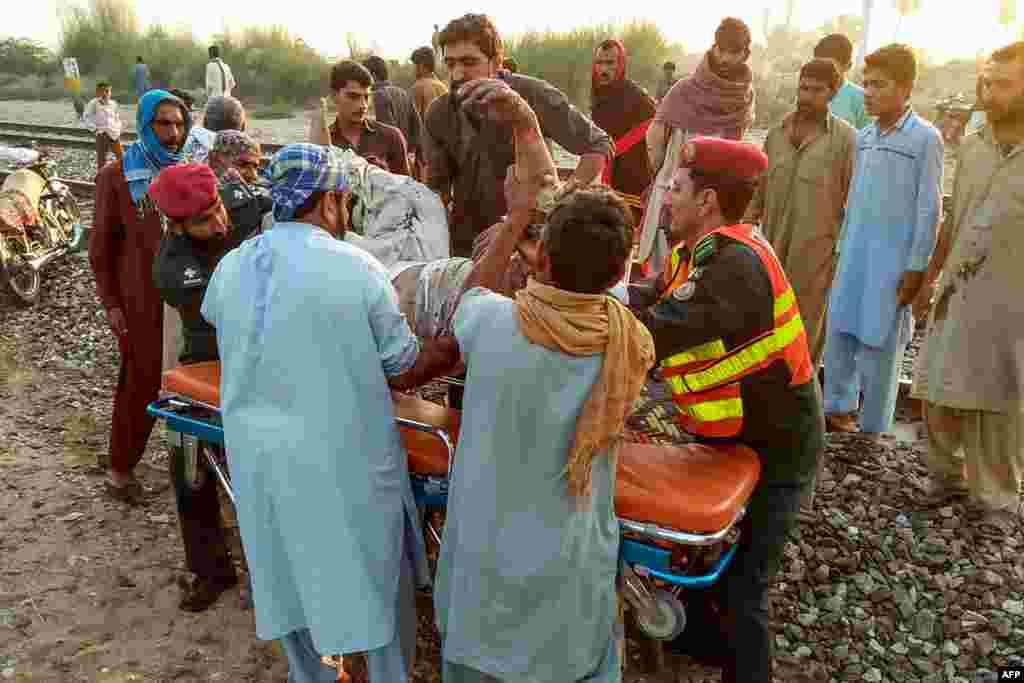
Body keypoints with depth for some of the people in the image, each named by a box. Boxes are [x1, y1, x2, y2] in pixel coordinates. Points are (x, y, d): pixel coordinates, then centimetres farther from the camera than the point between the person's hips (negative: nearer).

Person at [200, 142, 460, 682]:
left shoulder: (229, 268, -3)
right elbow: (405, 372, -10)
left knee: (290, 580, 24)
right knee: (378, 585, 17)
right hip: (346, 461, -4)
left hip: (261, 460, 5)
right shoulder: (357, 269, -17)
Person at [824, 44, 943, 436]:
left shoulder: (925, 139, -8)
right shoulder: (863, 138, 9)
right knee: (839, 332, 9)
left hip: (893, 258, -5)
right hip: (854, 253, 5)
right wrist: (842, 248, 12)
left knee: (879, 341, 3)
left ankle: (872, 427, 17)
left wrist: (917, 266, -11)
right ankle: (839, 406, 26)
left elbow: (929, 208, -9)